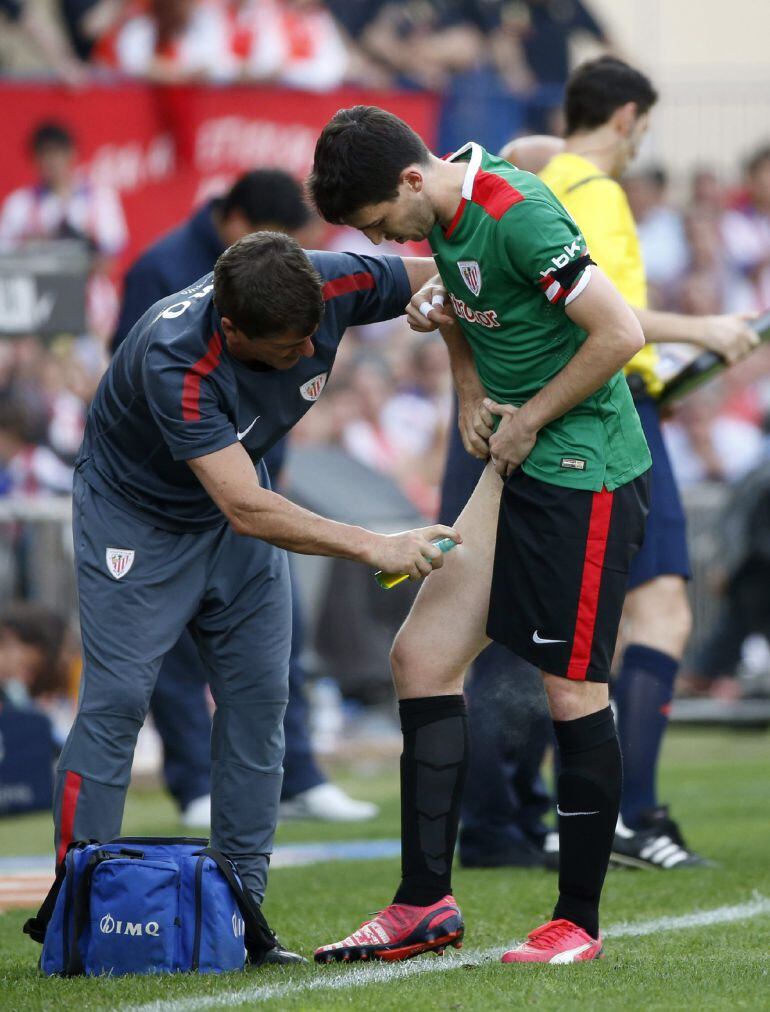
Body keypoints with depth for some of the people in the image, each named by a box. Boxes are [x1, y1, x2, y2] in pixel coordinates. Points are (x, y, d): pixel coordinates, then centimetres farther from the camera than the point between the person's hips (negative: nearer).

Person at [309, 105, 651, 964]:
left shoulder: (516, 216, -21)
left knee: (572, 692, -2)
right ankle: (426, 906, 8)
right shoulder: (443, 220, 6)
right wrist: (475, 395, 10)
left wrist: (527, 420, -13)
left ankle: (579, 921, 9)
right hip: (518, 470, 9)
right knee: (422, 659, 4)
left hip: (583, 475, -9)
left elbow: (619, 333, -24)